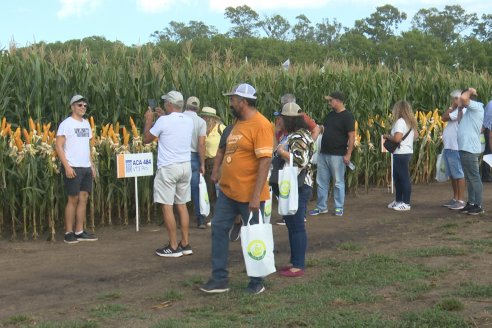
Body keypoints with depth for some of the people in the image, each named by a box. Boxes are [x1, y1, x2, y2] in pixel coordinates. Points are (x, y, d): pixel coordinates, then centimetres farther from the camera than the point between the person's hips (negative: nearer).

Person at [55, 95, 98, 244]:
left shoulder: (86, 124, 15)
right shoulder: (66, 124, -6)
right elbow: (58, 146, -12)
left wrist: (92, 165, 14)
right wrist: (67, 166, -18)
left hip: (86, 167, 7)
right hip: (73, 168, -7)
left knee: (84, 198, 7)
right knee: (73, 199, -4)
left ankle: (79, 232, 12)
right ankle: (69, 233, 4)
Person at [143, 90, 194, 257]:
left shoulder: (163, 121, -13)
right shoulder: (189, 121, 5)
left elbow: (146, 139, 0)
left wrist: (149, 120, 13)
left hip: (168, 168, -6)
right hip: (185, 166, 6)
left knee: (167, 206, -1)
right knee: (182, 205, 13)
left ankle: (173, 247, 0)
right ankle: (185, 244, 15)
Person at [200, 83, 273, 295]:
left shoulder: (260, 125, -16)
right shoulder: (239, 123, 12)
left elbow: (265, 160, -21)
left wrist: (256, 196, -24)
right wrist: (223, 181, 21)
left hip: (249, 195, -9)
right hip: (227, 191, 9)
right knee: (219, 229, 8)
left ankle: (257, 283, 20)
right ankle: (219, 279, 17)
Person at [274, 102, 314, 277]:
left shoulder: (297, 137, -17)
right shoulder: (301, 134, 14)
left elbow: (300, 160, -29)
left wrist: (281, 152, -18)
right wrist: (281, 149, 11)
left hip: (298, 187, -11)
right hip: (296, 186, 11)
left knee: (297, 226, -4)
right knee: (293, 225, 15)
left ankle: (298, 266, 2)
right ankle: (295, 262, 23)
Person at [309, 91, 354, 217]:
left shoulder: (347, 116, -10)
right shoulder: (330, 114, 13)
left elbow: (352, 136, -15)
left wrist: (348, 154, -20)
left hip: (337, 155, -8)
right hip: (324, 153, 8)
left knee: (339, 183, 2)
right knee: (321, 182, 10)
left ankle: (339, 208, 11)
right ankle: (321, 207, 19)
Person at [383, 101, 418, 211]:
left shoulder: (400, 121, -16)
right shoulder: (410, 122, 13)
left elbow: (397, 138, -25)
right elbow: (416, 135, 21)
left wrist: (387, 136, -9)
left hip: (401, 154, -10)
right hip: (407, 152, 10)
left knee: (404, 178, -4)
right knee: (397, 177, 18)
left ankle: (406, 203, 0)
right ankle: (398, 200, 25)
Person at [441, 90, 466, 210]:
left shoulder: (462, 110, -12)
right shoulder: (455, 111, 19)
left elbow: (444, 118, -14)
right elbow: (445, 118, 12)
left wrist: (452, 107, -5)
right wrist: (452, 106, 13)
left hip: (455, 148, -10)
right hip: (448, 148, 10)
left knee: (459, 174, -7)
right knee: (452, 175, 15)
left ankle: (461, 200, -5)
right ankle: (455, 198, 22)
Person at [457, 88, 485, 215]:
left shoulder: (477, 107, -10)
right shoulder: (471, 111, 18)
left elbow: (463, 98, -26)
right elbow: (460, 121, 31)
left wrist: (469, 91, -7)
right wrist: (460, 108, 23)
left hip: (470, 149, -10)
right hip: (466, 148, 10)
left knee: (474, 178, -6)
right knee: (469, 178, 15)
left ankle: (478, 206, -4)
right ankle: (471, 203, 22)